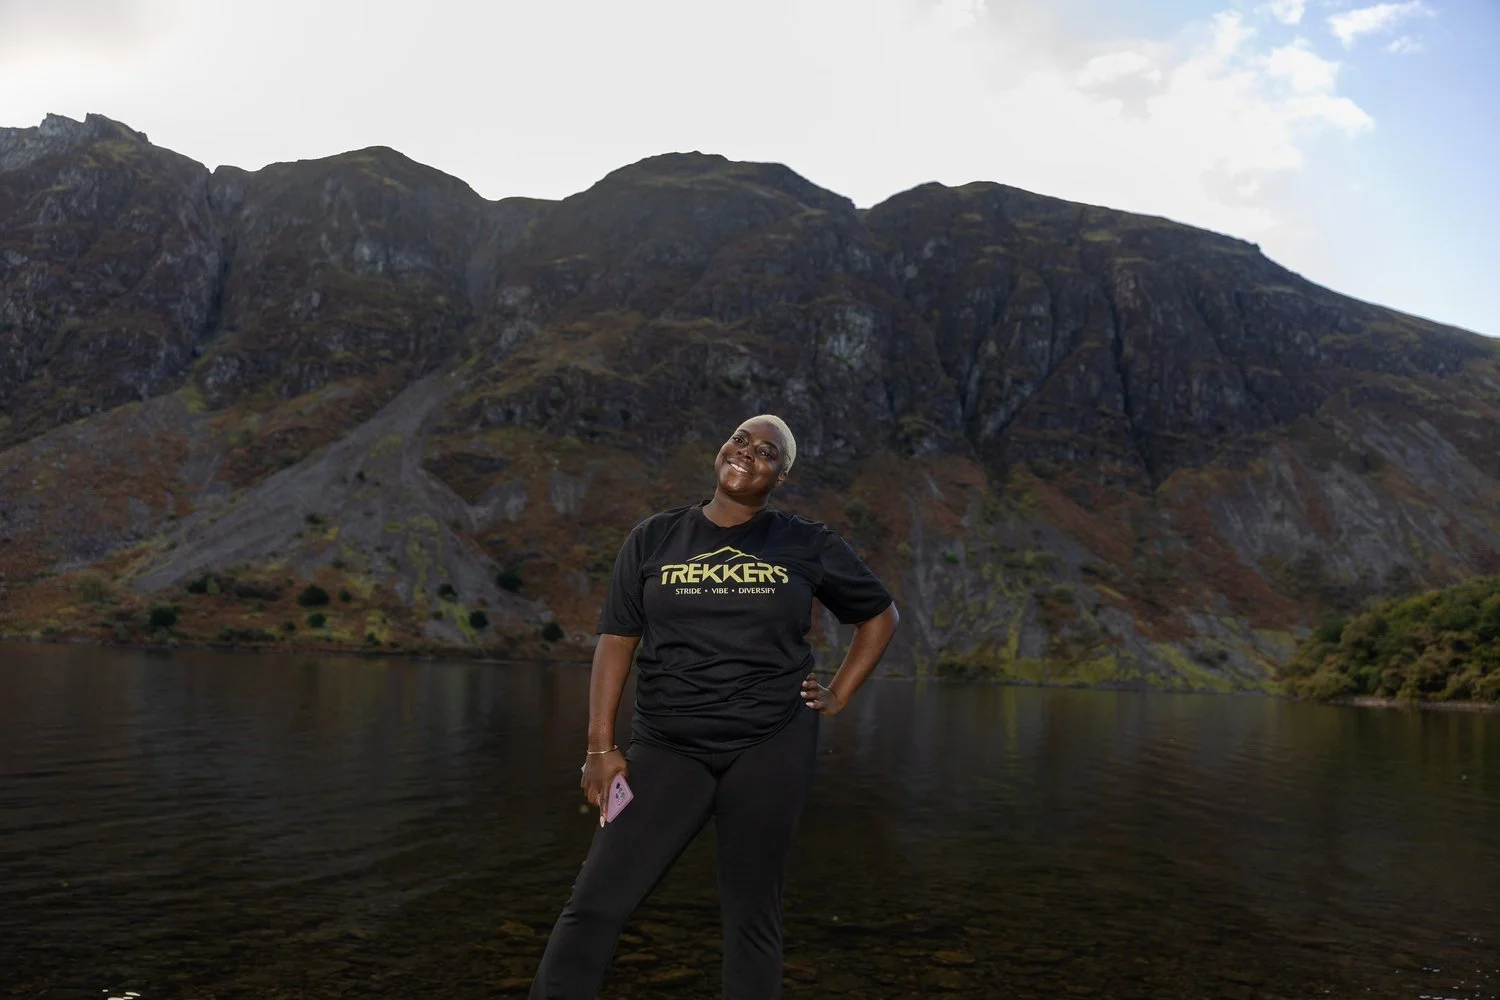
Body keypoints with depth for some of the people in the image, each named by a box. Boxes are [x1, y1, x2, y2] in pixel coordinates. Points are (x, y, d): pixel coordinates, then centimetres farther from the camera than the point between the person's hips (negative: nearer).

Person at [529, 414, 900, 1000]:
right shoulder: (654, 539, 4)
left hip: (771, 746, 0)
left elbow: (880, 615, 15)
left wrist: (838, 697, 6)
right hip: (667, 748, 1)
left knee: (752, 912, 8)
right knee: (595, 904, -6)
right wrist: (600, 747, -6)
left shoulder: (808, 546, 2)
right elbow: (617, 640, 1)